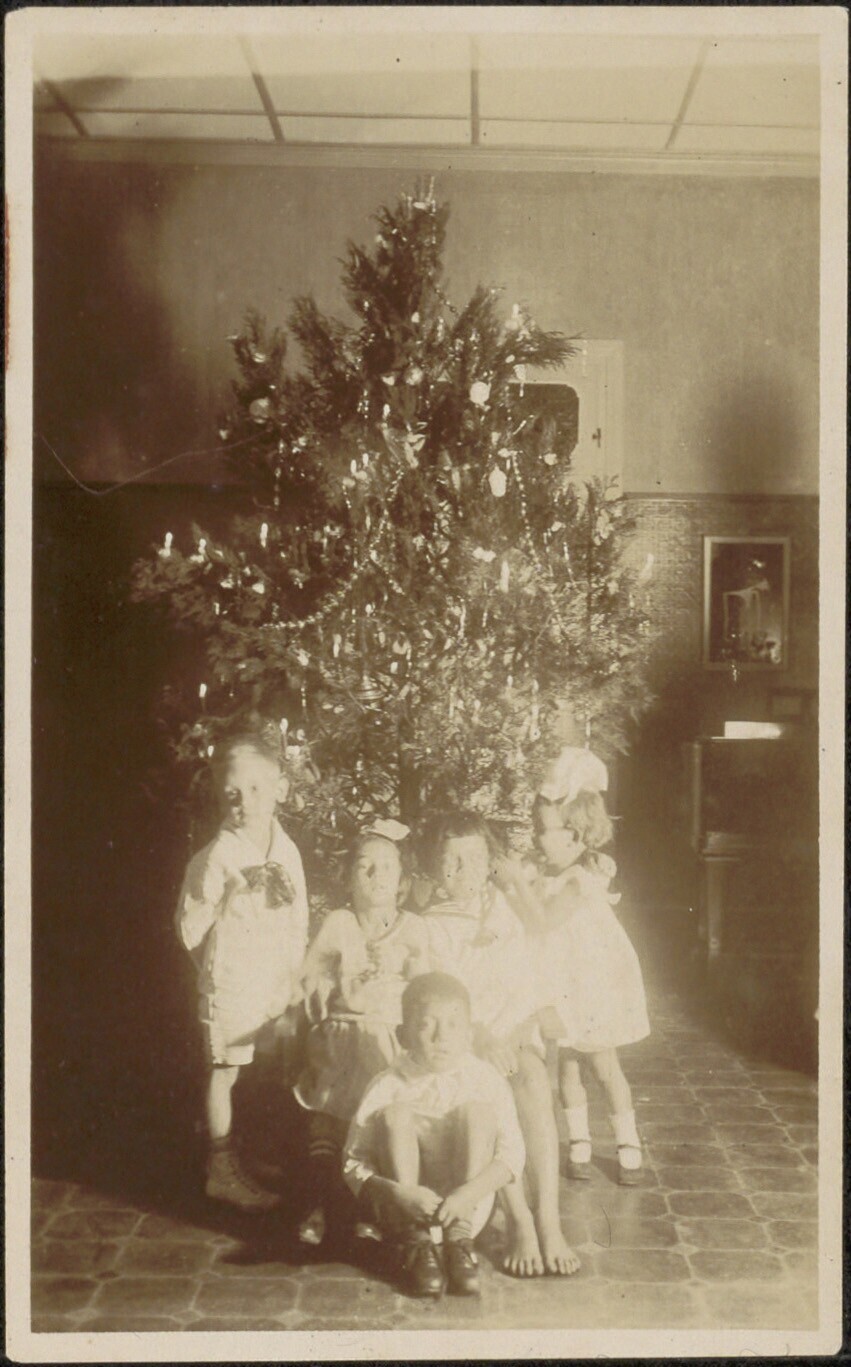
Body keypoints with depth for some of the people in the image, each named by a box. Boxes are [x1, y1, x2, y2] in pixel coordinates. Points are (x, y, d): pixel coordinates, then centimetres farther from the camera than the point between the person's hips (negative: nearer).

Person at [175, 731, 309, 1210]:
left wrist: (295, 978, 8)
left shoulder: (288, 852, 3)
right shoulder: (216, 857, -13)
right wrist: (224, 893, -20)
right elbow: (190, 930, -11)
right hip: (230, 984, -5)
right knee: (225, 1072, 3)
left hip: (277, 985, 5)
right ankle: (223, 1170, 17)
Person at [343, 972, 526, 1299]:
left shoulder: (487, 1080, -8)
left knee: (478, 1111, -19)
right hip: (405, 1208, -1)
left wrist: (467, 1194, -29)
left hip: (465, 1206, 1)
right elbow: (354, 1164, -11)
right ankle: (417, 1240, -17)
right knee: (396, 1114, -23)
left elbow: (511, 1154, -13)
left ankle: (459, 1234, -16)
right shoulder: (387, 1088, -11)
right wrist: (399, 1193, -29)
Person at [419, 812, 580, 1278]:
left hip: (512, 1033, 2)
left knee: (534, 1082, -31)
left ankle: (548, 1220, -35)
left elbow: (524, 991, 4)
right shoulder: (430, 927, 8)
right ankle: (519, 1220, -32)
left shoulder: (506, 916, 15)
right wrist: (479, 1038, -22)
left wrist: (498, 1034, -14)